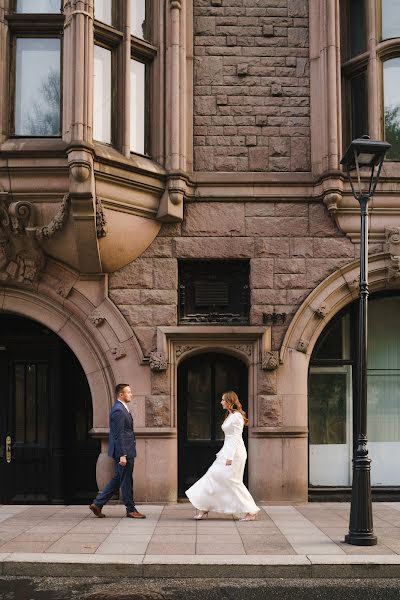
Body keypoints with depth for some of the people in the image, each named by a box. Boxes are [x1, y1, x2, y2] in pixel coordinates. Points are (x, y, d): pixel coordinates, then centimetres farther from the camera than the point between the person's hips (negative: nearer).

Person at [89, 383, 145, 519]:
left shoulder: (123, 409, 16)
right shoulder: (118, 411, -17)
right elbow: (119, 435, -21)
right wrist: (122, 455, -23)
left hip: (127, 451, 10)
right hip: (123, 452, -10)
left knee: (118, 480, 14)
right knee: (126, 481, 0)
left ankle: (97, 503, 19)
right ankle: (131, 510, 9)